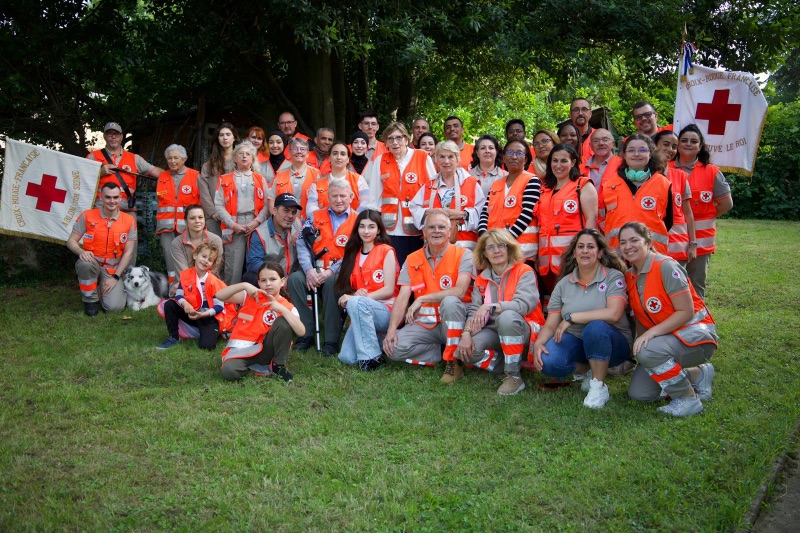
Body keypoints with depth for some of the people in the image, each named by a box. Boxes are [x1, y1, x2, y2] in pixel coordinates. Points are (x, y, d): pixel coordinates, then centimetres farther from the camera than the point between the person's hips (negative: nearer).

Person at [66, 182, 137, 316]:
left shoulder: (129, 221, -3)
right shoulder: (87, 216, -3)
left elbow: (128, 252, -2)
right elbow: (71, 241, 0)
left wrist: (115, 277, -10)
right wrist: (81, 251, -24)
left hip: (113, 270, 0)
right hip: (92, 264, 0)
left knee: (114, 306, -22)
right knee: (85, 263, -38)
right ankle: (90, 298, -9)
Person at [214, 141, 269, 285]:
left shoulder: (260, 179, 18)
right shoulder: (225, 180, 15)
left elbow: (267, 204, 6)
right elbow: (219, 205, 4)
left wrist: (257, 221, -10)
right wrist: (233, 225, -8)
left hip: (256, 227, 1)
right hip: (233, 228, -1)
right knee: (233, 267, -6)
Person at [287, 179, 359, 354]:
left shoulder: (357, 222, 5)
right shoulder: (316, 217, 15)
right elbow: (302, 244, 3)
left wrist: (331, 271, -19)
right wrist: (309, 270, -14)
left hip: (338, 274, -3)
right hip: (313, 271, 3)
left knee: (331, 282, -35)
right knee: (295, 278, -26)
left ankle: (332, 340, -26)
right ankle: (305, 334, -19)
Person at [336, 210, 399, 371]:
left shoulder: (386, 251, -2)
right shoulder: (353, 253, 14)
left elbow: (389, 290, -10)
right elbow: (350, 289, 11)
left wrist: (355, 298, -18)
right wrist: (355, 294, -14)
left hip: (387, 311, -5)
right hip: (361, 313, 5)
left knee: (356, 302, -36)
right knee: (346, 357, -19)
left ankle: (372, 357, -26)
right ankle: (375, 339, 11)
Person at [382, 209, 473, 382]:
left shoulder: (463, 255, -6)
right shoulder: (412, 260, 7)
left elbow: (460, 291, -22)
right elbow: (402, 298, 0)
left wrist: (421, 299, -19)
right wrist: (391, 330, -15)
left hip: (453, 321, -3)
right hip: (425, 324, 4)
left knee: (450, 302, -36)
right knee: (393, 347, -21)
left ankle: (454, 360, -19)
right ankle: (445, 353, -3)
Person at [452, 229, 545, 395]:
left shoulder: (524, 272, -6)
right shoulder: (482, 279, 8)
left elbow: (524, 304, -22)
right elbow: (473, 310, -2)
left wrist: (490, 306, -32)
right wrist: (466, 333, -21)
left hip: (523, 331, -4)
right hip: (495, 332, 4)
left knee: (507, 316, -38)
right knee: (465, 349, -25)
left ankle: (514, 375, -22)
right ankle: (505, 366, -2)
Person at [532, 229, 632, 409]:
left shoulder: (614, 277, -8)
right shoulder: (564, 284, 3)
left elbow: (613, 313, -26)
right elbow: (550, 325, 1)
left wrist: (571, 317, -23)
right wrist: (538, 343, -21)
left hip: (612, 344, -3)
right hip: (576, 341, 4)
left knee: (596, 327, -37)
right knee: (547, 362, -27)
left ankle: (599, 386, -16)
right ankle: (584, 370, 8)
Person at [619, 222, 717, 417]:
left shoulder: (666, 266, -18)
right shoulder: (630, 277, 4)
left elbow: (686, 311, -21)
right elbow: (640, 319, 9)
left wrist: (652, 332, -28)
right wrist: (640, 341, -3)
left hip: (695, 333, -8)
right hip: (666, 337, 8)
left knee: (648, 351, -35)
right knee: (638, 393, -2)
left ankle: (688, 399, -11)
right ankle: (697, 374, 16)